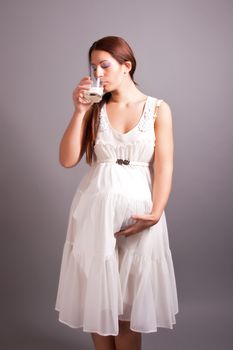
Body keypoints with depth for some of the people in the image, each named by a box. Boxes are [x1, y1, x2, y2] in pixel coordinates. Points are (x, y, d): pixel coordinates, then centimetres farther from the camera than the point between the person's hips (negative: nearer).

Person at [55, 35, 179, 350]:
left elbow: (164, 166, -5)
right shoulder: (95, 109, 7)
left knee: (129, 300, 8)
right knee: (97, 295, 10)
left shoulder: (158, 109, 1)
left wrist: (155, 213, -17)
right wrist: (80, 111, -7)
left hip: (137, 208, -2)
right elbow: (68, 160, -2)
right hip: (95, 208, 2)